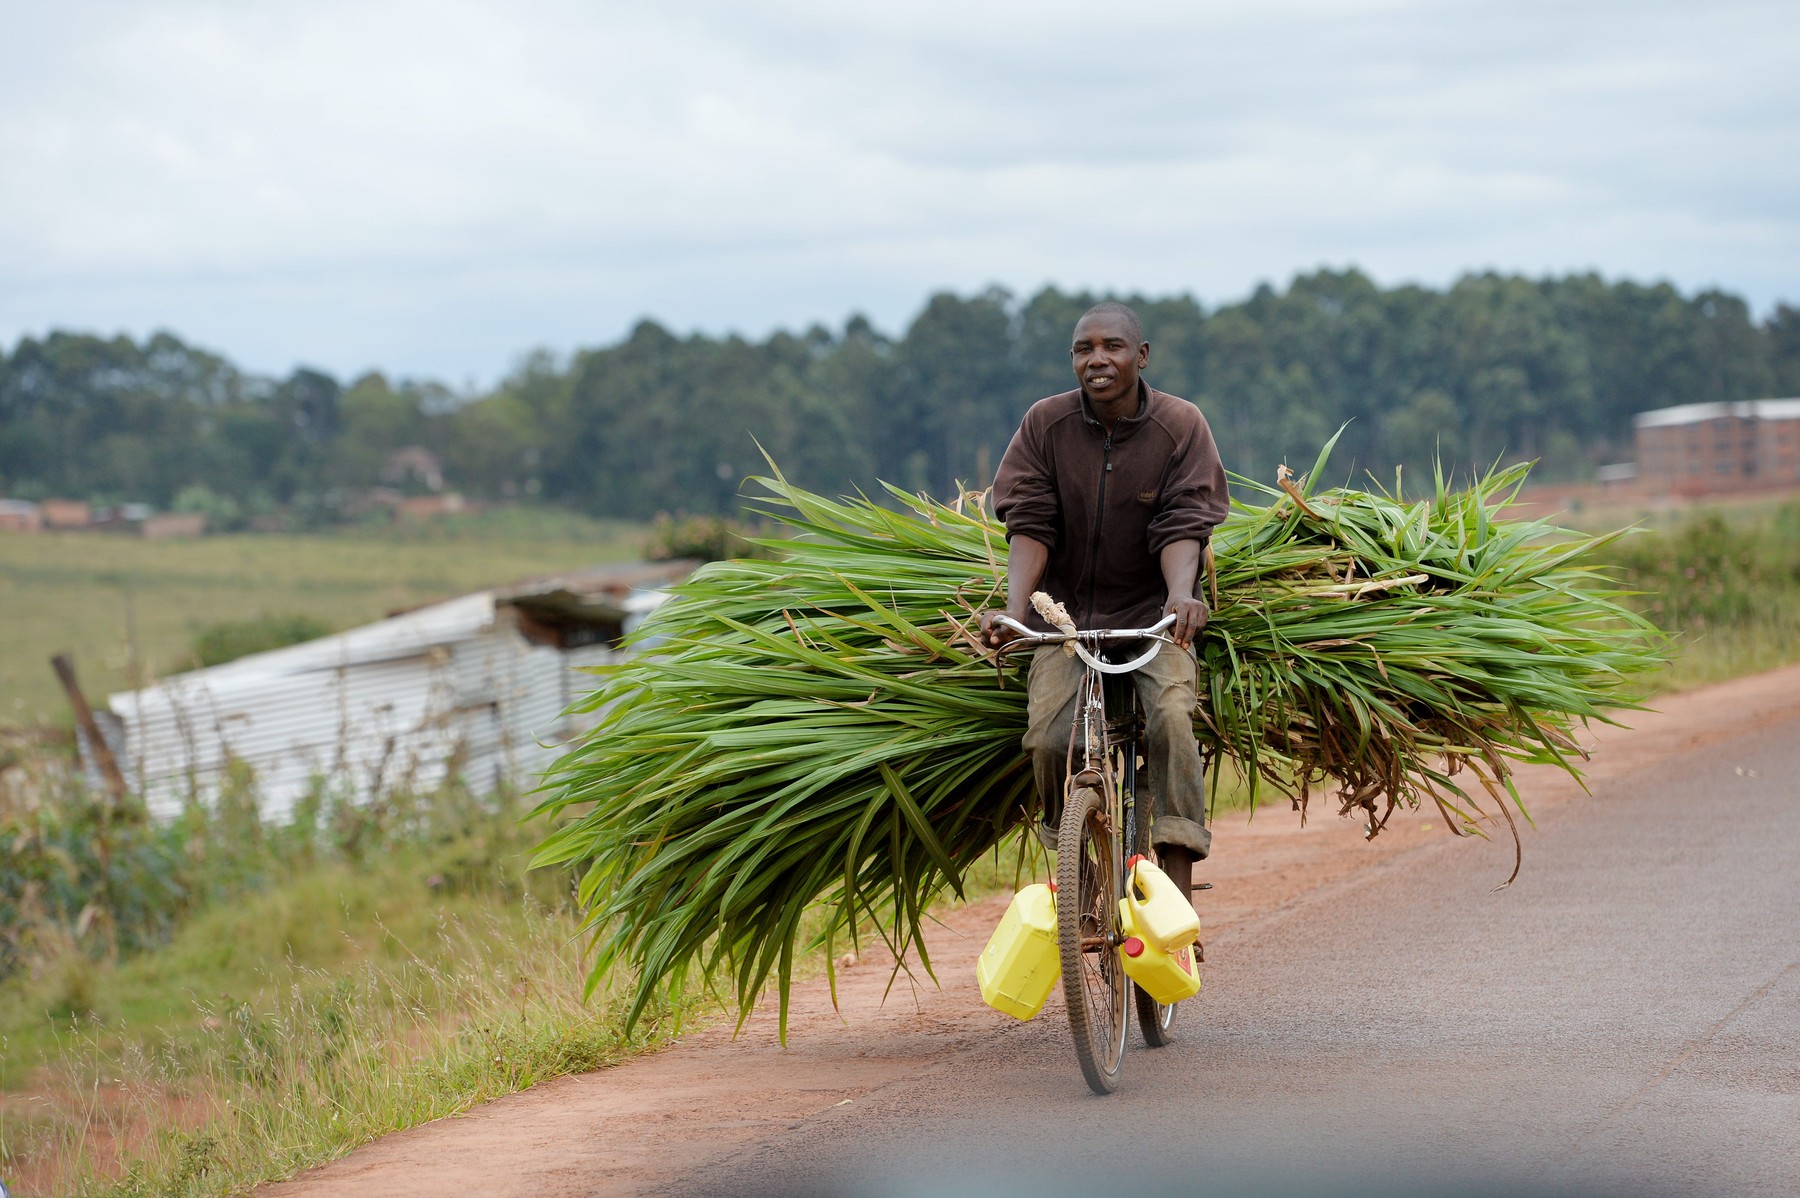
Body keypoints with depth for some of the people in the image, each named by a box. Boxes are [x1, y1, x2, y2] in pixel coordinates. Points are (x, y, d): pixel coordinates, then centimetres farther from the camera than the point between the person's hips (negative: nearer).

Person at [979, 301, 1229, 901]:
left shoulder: (1180, 425, -6)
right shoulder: (1045, 424, -3)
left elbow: (1183, 526, -14)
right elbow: (1030, 525, -9)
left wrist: (1181, 594, -35)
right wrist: (1014, 607, -25)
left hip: (1153, 614, -1)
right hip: (1067, 614, 1)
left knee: (1170, 718, -27)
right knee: (1050, 739, -21)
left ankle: (1178, 889, -25)